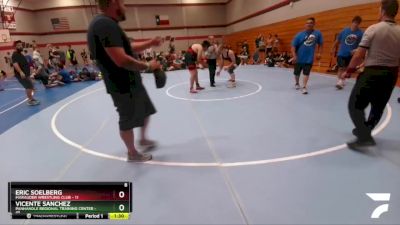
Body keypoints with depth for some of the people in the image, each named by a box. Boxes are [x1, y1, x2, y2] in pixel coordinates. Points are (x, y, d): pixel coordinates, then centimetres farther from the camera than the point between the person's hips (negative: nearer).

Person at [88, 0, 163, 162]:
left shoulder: (108, 24, 13)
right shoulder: (105, 24, -22)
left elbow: (129, 47, 21)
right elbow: (122, 60, -31)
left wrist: (150, 43, 12)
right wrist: (148, 66, -19)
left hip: (132, 82, 10)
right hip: (123, 86, -10)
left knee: (146, 111, 24)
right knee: (128, 121, 7)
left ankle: (143, 139, 45)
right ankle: (132, 154, 28)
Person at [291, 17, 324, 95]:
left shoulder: (318, 33, -4)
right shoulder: (300, 34, -8)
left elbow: (320, 44, 7)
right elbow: (293, 46, -9)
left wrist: (319, 53, -2)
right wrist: (294, 55, -20)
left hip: (309, 58, -1)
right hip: (299, 58, 1)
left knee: (306, 73, -5)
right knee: (297, 73, 15)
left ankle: (304, 87, 1)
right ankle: (297, 83, 40)